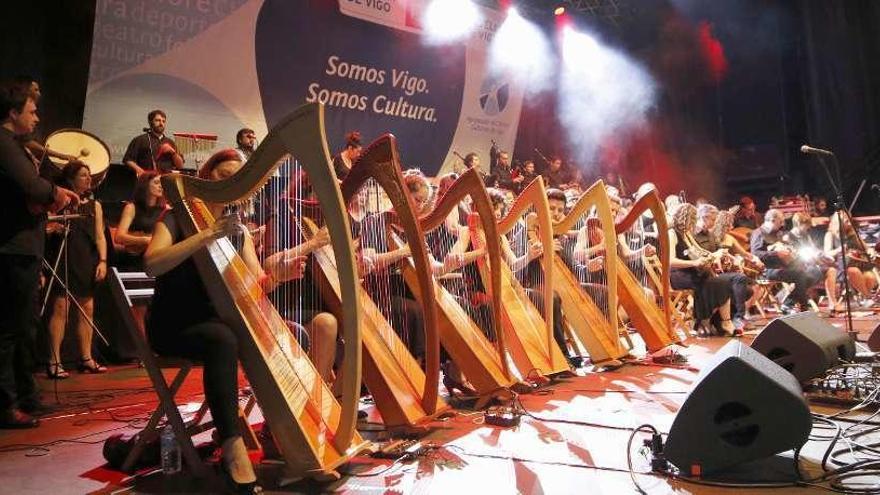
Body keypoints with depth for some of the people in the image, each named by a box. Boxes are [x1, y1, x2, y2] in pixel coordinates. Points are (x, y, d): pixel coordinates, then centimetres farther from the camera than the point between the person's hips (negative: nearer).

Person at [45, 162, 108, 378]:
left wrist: (102, 260, 0)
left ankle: (86, 358, 13)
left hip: (88, 263, 5)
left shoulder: (94, 205, 14)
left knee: (87, 308, 6)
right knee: (61, 308, -8)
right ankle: (54, 361, -5)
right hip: (64, 260, -4)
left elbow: (99, 236, 10)